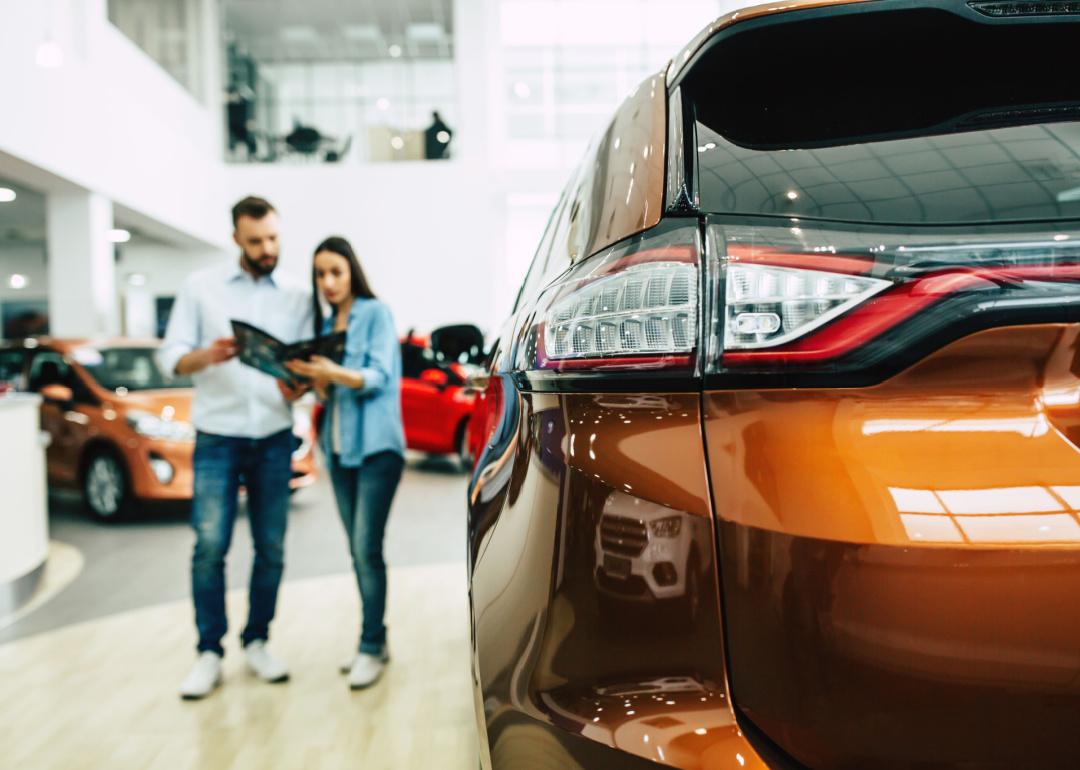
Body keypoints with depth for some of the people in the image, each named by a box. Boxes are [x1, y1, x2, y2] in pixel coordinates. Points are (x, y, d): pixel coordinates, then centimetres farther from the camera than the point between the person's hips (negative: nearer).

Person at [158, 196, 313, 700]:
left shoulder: (298, 299, 9)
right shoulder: (201, 288, 4)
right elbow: (171, 356, -1)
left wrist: (297, 387, -18)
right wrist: (206, 356, -23)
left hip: (274, 439, 2)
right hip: (217, 436, -2)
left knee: (272, 547, 3)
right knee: (210, 546, -7)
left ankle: (257, 642, 18)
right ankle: (209, 652, 5)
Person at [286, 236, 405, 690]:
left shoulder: (375, 313, -3)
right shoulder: (324, 325, 14)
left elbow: (378, 377, -13)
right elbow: (328, 391, 14)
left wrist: (334, 373, -29)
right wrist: (316, 383, -8)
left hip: (376, 446, -6)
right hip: (339, 447, 6)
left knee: (367, 548, -10)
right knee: (356, 549, 9)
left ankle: (372, 648, -3)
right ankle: (373, 639, 18)